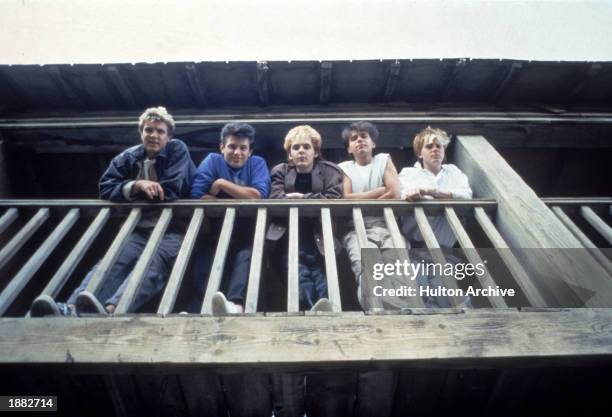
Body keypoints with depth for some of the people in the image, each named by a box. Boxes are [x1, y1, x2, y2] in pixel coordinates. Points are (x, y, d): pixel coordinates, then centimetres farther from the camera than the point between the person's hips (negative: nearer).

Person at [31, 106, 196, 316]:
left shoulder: (177, 150, 1)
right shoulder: (128, 157, 12)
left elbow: (171, 191, -10)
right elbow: (105, 189, 5)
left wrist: (131, 192, 2)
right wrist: (137, 185, -13)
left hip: (171, 230, -4)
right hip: (138, 229, 4)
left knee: (154, 263, -35)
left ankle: (110, 310, -59)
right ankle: (71, 310, -48)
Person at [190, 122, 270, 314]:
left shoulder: (257, 163, 11)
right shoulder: (213, 160, 10)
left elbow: (258, 196, -9)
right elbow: (197, 195, -7)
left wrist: (221, 184, -4)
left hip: (246, 233, -1)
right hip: (215, 230, 1)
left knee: (247, 256, -32)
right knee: (204, 257, -29)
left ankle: (235, 305, -55)